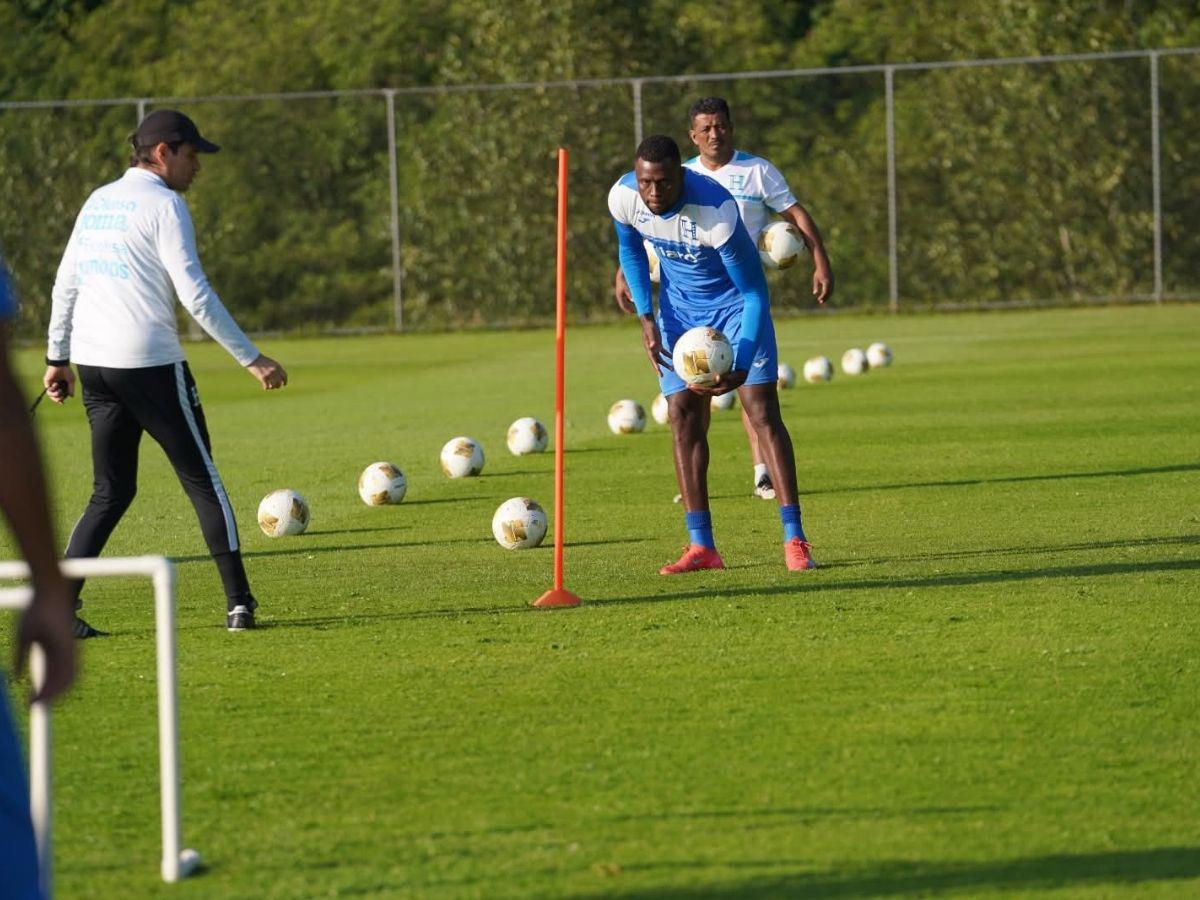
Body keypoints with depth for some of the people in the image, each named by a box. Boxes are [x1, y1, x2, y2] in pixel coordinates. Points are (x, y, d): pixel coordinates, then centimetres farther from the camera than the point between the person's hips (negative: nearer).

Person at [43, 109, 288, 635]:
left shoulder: (98, 202, 15)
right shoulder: (163, 205, -7)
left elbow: (64, 286, 16)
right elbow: (196, 296, -14)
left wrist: (57, 359, 24)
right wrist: (252, 361, -11)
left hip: (92, 364, 7)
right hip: (149, 364, -7)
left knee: (111, 492, 13)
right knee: (203, 483, 2)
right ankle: (239, 605, -1)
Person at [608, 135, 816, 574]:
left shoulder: (716, 211, -36)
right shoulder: (622, 197, -20)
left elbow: (754, 293, -26)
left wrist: (742, 368, -35)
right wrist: (647, 318, -5)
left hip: (736, 302, -5)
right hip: (680, 307, 5)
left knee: (762, 410, -14)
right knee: (683, 417, -3)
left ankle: (795, 540, -14)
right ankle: (701, 546, 0)